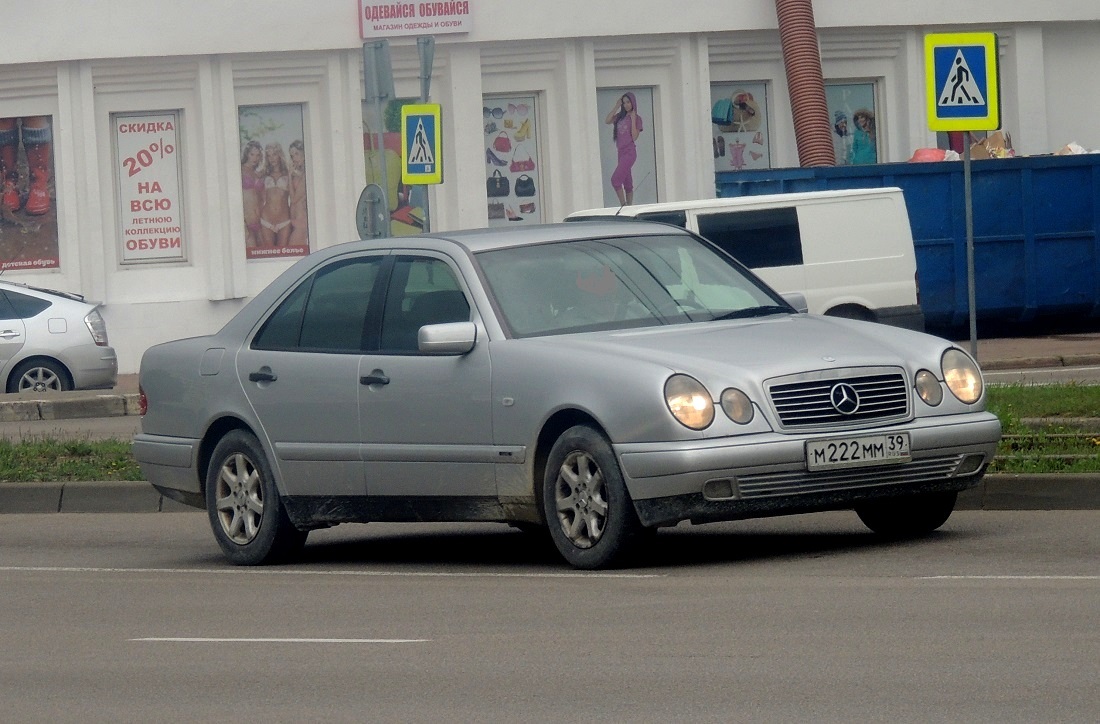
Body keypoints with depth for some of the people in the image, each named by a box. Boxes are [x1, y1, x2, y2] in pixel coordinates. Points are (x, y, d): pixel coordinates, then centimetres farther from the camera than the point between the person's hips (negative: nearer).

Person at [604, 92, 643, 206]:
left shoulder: (637, 118, -4)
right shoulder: (621, 116, 13)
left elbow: (634, 137, -11)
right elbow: (607, 121, -1)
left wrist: (633, 120, -15)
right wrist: (616, 107, -1)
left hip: (629, 152, -7)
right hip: (621, 152, 7)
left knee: (615, 179, -16)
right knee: (627, 183, 8)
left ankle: (624, 206, -12)